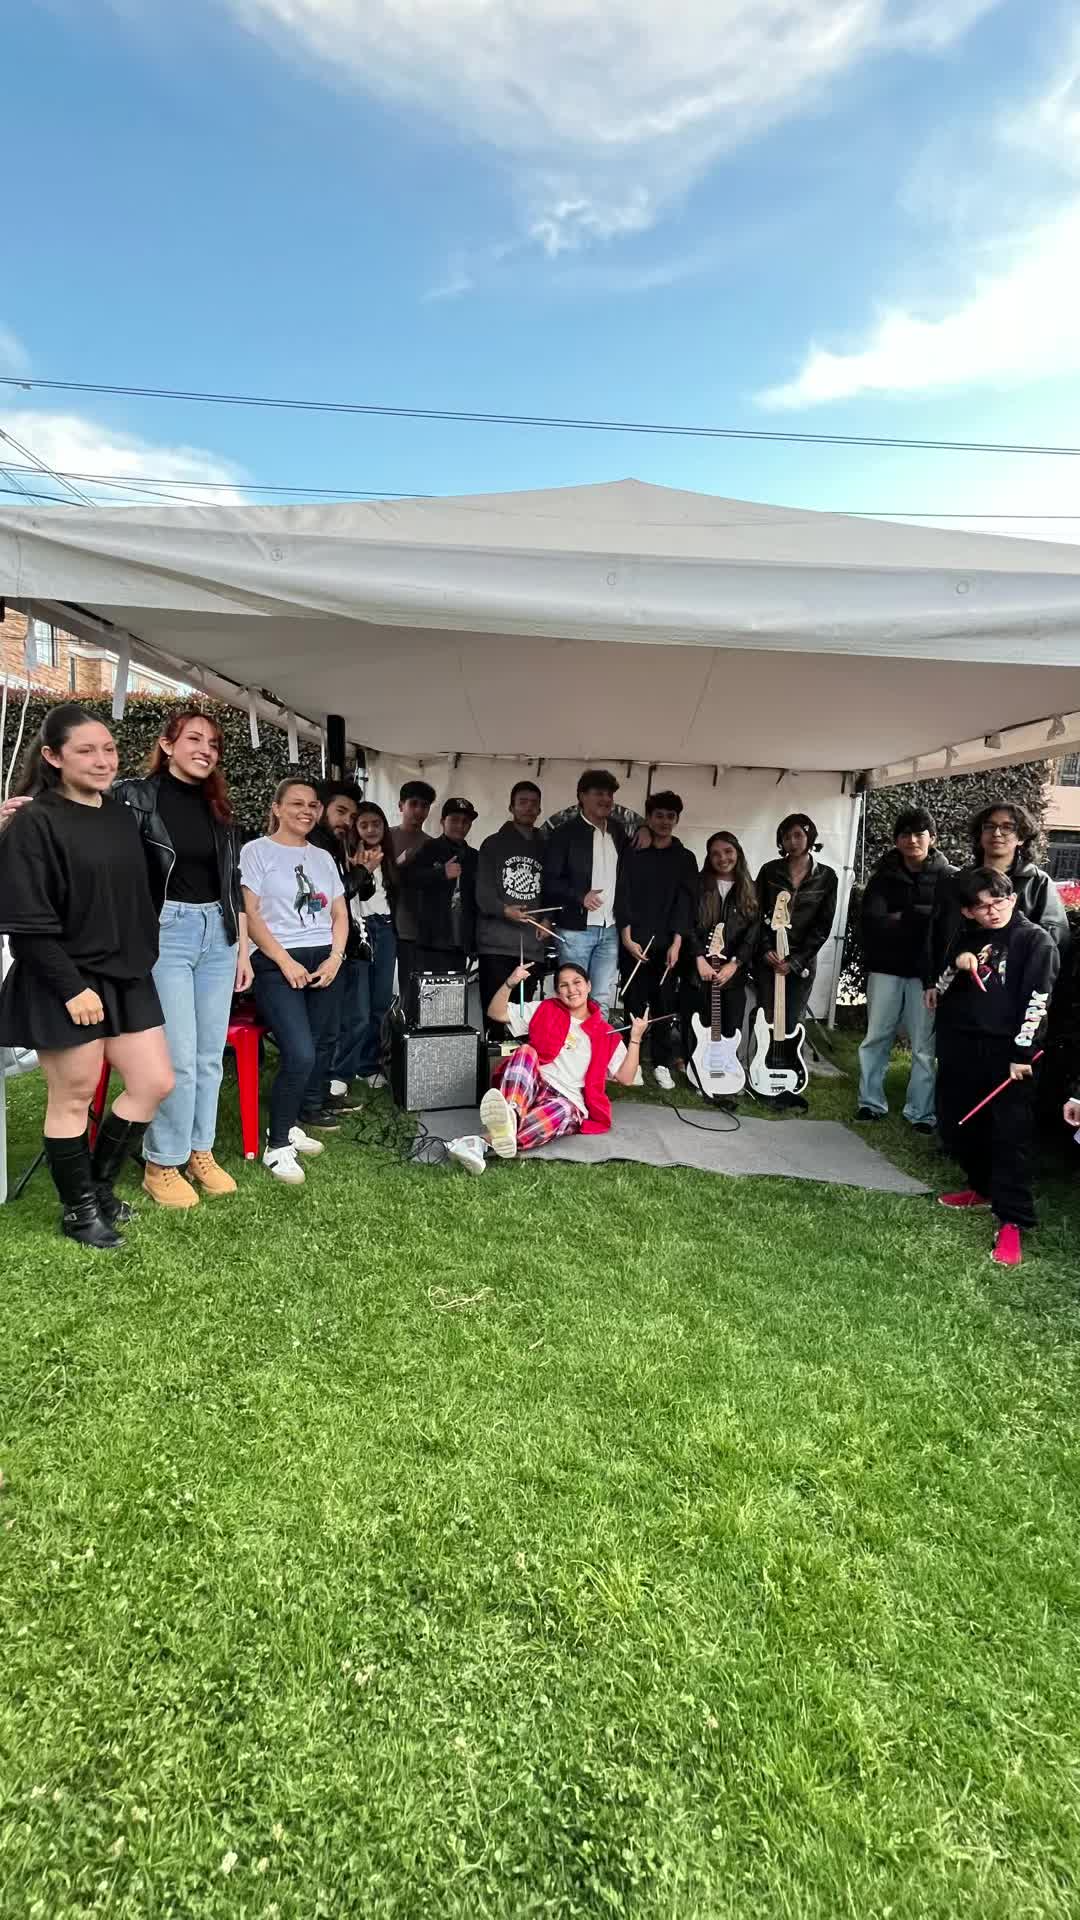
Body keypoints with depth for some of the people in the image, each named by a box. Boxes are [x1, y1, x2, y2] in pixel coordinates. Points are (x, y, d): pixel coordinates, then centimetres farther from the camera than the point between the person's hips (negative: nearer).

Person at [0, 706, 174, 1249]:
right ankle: (78, 1209, 25)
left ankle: (98, 1183, 29)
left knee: (155, 1083, 8)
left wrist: (142, 962, 12)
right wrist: (71, 987, -19)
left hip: (126, 977, 7)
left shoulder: (122, 816, 9)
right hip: (64, 983, -7)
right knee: (74, 1096, 5)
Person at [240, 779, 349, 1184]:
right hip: (278, 965, -6)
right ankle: (277, 1145, -4)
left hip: (324, 963, 6)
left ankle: (295, 1124, 17)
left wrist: (335, 958, -1)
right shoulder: (257, 851, 2)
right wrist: (286, 962, -12)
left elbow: (340, 914, 16)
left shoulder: (323, 857, 18)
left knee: (320, 1048, 0)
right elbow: (250, 914, -6)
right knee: (300, 1054, -18)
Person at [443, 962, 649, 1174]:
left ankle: (484, 1142, -56)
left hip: (568, 1103, -1)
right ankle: (510, 1114, -57)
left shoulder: (605, 1036, 14)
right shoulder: (545, 1011, 17)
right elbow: (496, 1013, 13)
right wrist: (510, 984, -4)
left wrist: (635, 1038, 0)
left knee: (562, 1111, -38)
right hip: (531, 1089, 1)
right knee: (526, 1051, -29)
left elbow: (626, 1078, 8)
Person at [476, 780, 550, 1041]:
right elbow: (483, 890, -1)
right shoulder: (494, 844, 9)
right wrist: (504, 910, -20)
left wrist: (548, 919, -2)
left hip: (533, 944, 3)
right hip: (497, 942, -2)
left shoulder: (545, 848, 18)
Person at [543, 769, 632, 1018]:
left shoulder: (618, 831, 13)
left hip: (610, 929, 5)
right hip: (576, 929, -4)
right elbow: (550, 880, -7)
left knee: (602, 1001, 4)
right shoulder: (566, 832, -3)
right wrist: (580, 896, -18)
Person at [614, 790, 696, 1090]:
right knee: (634, 1004, 2)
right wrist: (627, 938, -10)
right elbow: (622, 897, 0)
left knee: (664, 1005, 2)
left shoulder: (685, 858, 8)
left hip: (667, 944, 1)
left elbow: (685, 901, 1)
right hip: (634, 942, 0)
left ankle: (662, 1064, 10)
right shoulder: (632, 854, 5)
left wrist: (676, 943, -9)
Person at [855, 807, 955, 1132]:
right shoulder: (884, 875, 5)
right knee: (876, 1039, 6)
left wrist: (901, 917, -14)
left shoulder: (949, 878, 1)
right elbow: (872, 921, -8)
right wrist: (922, 917, -12)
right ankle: (871, 1103, 17)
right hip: (886, 969, 2)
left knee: (925, 1045, 1)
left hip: (927, 972, -2)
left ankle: (920, 1112, 10)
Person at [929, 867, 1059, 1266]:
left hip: (1007, 1052, -6)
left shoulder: (1036, 941, -4)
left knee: (1010, 1135, -7)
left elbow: (1037, 1002, -11)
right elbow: (941, 990, 16)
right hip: (961, 1047, 6)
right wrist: (955, 967, -6)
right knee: (958, 1126, 13)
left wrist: (1023, 1053, -16)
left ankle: (1012, 1220, -3)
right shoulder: (969, 938, 12)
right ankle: (982, 1188, 34)